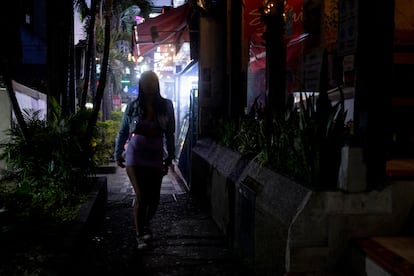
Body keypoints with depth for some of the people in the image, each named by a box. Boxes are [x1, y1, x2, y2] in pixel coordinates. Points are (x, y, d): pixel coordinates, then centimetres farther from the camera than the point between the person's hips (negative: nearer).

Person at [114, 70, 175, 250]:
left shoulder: (166, 106, 4)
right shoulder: (133, 106, 3)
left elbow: (169, 134, 9)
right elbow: (123, 132, 11)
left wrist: (169, 157, 8)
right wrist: (118, 154, 12)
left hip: (156, 157, 2)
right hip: (135, 156, -2)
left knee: (154, 198, 7)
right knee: (141, 196, -9)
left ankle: (146, 223, 37)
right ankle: (140, 235, 4)